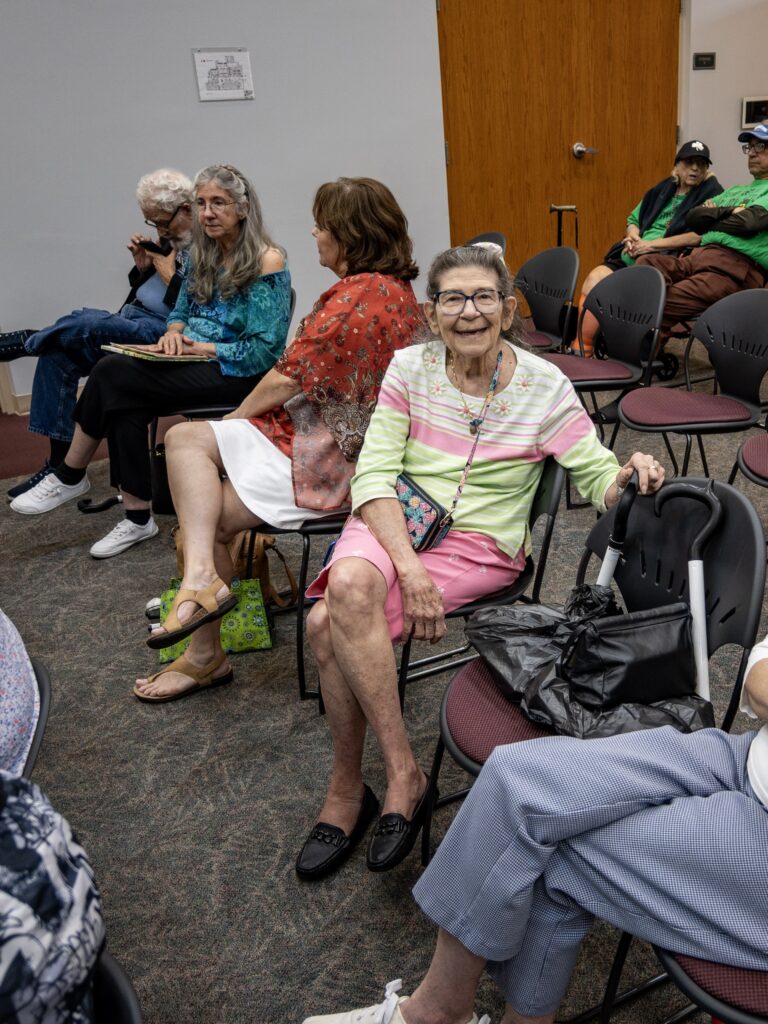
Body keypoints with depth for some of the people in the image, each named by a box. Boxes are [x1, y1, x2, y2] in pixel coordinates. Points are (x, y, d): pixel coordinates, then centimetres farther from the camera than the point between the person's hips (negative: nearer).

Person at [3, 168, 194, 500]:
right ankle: (60, 463, -4)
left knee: (85, 322, -31)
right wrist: (143, 264, 3)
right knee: (58, 354, -9)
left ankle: (25, 341, 1)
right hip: (132, 320, 9)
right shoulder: (172, 239, 15)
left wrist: (169, 276, -12)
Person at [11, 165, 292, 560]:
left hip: (237, 374, -7)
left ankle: (70, 477, -5)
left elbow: (263, 350, -14)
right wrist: (174, 332, -4)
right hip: (194, 361, 7)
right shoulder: (203, 254, 12)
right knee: (124, 404, -24)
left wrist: (203, 348, -16)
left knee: (112, 374, -22)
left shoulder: (267, 261, -10)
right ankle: (137, 518, -14)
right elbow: (181, 310, 19)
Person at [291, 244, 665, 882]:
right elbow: (374, 473, -6)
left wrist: (628, 477, -28)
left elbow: (598, 479, -2)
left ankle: (348, 787, -4)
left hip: (481, 545, -3)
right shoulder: (410, 368, 1)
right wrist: (408, 567, -20)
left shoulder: (544, 387, -3)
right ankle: (403, 770, -16)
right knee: (348, 586, -33)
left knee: (330, 625, -26)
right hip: (393, 520, 3)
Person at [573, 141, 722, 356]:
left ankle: (583, 348, -18)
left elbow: (700, 235, -14)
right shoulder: (662, 190, 19)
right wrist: (633, 237, 2)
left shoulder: (711, 194, 0)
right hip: (631, 256, 7)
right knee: (593, 278, -17)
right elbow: (633, 219, 28)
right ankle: (580, 345, -16)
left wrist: (651, 245, -16)